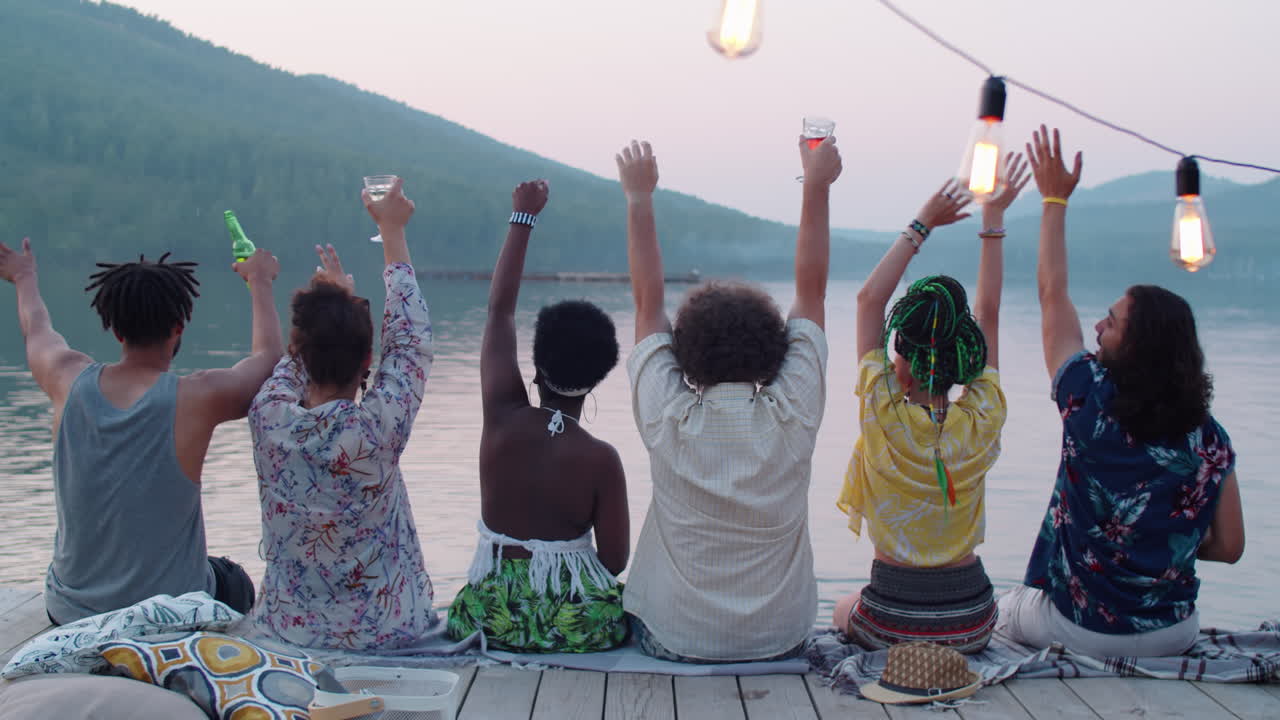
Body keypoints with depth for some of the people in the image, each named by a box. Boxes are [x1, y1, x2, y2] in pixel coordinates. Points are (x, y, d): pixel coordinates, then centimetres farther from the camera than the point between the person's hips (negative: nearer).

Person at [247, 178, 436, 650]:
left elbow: (297, 354, 8)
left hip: (287, 627, 2)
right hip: (384, 631, -2)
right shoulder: (377, 427, -22)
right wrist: (392, 231, 4)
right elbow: (410, 339, -6)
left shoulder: (268, 417, -15)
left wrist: (331, 297, 26)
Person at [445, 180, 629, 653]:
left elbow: (499, 309, -1)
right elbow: (615, 560, -8)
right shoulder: (601, 459, -15)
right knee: (623, 596, 31)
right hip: (577, 626, -3)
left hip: (491, 618, 3)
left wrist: (523, 218, 4)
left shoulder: (503, 419, -10)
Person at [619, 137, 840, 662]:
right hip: (782, 641, 1)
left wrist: (639, 197, -2)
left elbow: (647, 299, -7)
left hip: (674, 642, -1)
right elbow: (811, 288, -7)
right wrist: (817, 188, -1)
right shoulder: (793, 417, -17)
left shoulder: (669, 421, -19)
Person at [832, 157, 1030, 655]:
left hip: (890, 622, -3)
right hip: (970, 624, 3)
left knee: (842, 610, 33)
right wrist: (993, 220, 6)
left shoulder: (885, 419, -18)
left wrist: (923, 224, -7)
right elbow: (988, 313, 0)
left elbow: (869, 300, -11)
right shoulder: (982, 422, -12)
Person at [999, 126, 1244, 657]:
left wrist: (1055, 198, 3)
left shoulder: (1091, 401, -20)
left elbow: (1053, 295, -6)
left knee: (1005, 610, 29)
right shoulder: (1210, 439, -13)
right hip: (1173, 633, 3)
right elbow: (1229, 548, -4)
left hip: (1080, 629, -3)